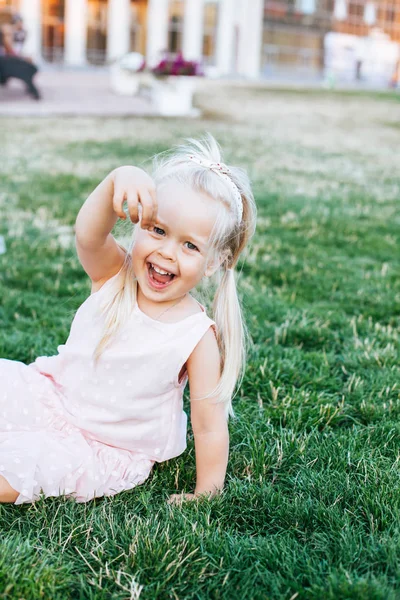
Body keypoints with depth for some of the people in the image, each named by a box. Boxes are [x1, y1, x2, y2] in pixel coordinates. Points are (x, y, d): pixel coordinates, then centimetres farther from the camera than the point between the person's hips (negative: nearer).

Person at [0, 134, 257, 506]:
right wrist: (118, 180, -53)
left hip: (108, 452, -4)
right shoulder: (114, 275, -13)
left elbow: (209, 424, -14)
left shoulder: (198, 337, -20)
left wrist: (205, 493, -15)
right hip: (52, 396, 4)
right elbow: (87, 235, -35)